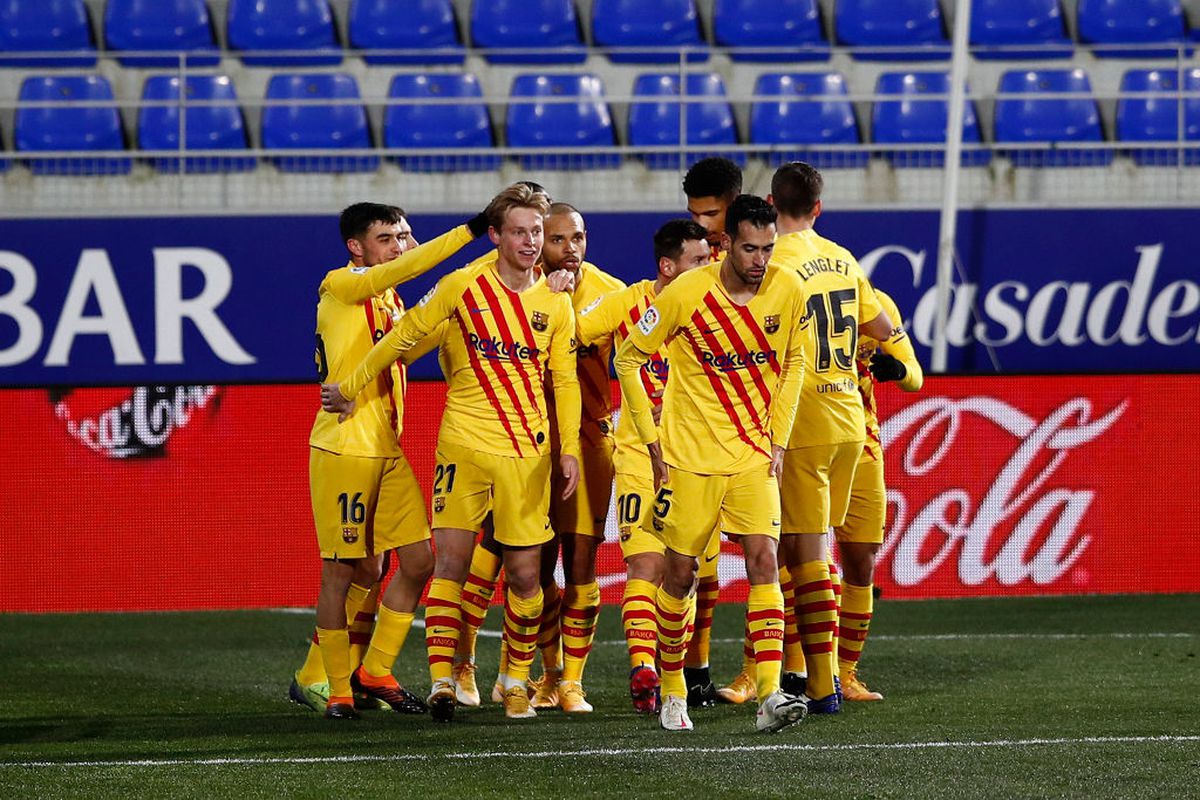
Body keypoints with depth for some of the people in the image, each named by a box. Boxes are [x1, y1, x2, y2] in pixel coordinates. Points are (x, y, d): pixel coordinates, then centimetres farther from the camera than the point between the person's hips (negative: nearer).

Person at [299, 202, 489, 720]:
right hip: (344, 447, -8)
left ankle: (374, 673, 15)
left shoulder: (390, 301, 18)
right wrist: (470, 230, -24)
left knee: (418, 560, 4)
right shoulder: (342, 286, -8)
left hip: (388, 449, 8)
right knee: (345, 571, -3)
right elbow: (401, 270, -22)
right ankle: (337, 691, 6)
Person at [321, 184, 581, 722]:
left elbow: (564, 381, 11)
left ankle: (516, 680, 17)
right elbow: (402, 337, 6)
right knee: (451, 562, -10)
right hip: (464, 445, -2)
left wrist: (569, 449, 2)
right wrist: (349, 388, 9)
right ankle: (441, 680, -12)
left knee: (525, 574, 2)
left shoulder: (556, 304, 6)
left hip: (528, 454, 2)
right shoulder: (462, 287, -2)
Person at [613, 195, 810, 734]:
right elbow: (629, 358, -1)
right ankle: (672, 693, 21)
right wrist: (651, 439, -4)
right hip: (690, 456, -2)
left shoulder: (788, 290, -5)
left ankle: (770, 697, -18)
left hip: (754, 456, 2)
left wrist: (779, 438, 6)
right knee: (680, 572, 3)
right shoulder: (685, 294, -14)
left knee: (764, 560, -12)